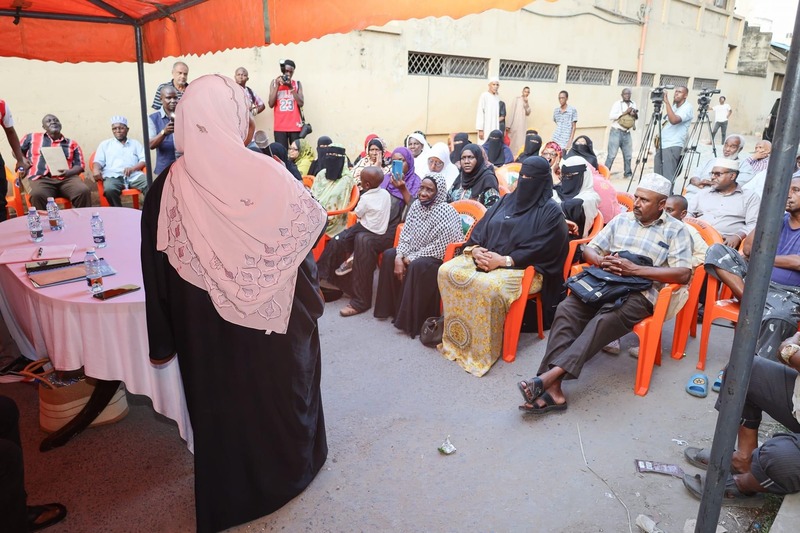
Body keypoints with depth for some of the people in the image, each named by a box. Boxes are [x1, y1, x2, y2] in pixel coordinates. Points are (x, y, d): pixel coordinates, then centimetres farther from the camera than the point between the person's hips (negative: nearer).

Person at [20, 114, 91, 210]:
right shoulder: (32, 138, 23)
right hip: (41, 178, 0)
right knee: (37, 195, -36)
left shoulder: (72, 144, 21)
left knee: (84, 191, -33)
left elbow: (79, 166, 14)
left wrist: (69, 172, -8)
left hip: (67, 178, 0)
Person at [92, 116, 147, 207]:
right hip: (113, 176, 0)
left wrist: (133, 168, -9)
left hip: (134, 175, 0)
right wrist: (96, 170, -11)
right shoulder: (105, 144, 24)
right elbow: (98, 161, 14)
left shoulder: (135, 143, 25)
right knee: (109, 189, -37)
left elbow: (144, 160, 12)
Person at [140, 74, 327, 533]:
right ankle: (286, 468, 47)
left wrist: (164, 340, 4)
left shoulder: (170, 186, -14)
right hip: (275, 321, -1)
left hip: (206, 329, 1)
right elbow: (302, 240, -10)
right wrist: (311, 301, 8)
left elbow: (160, 271, -7)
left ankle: (228, 496, 42)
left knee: (219, 405, 21)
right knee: (280, 393, 23)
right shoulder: (270, 175, -19)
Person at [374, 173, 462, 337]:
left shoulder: (445, 211, -20)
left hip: (439, 258, -8)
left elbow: (439, 247, -24)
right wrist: (400, 257, -15)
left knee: (417, 266, -34)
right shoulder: (416, 205, 2)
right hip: (415, 253, 8)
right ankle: (393, 307, 1)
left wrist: (412, 258, -19)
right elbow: (406, 234, 1)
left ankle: (413, 320, -23)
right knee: (389, 255, -8)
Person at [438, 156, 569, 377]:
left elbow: (540, 250, -13)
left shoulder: (551, 212, -2)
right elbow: (481, 228, 14)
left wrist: (503, 260, -21)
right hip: (485, 258, 7)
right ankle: (455, 335, -6)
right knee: (447, 271, -17)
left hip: (523, 268, -7)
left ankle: (483, 351, -20)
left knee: (488, 286, -36)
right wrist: (475, 249, -7)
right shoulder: (507, 199, 17)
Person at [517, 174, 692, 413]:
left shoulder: (676, 231, 7)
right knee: (566, 309, -27)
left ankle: (550, 375, -42)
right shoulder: (621, 220, 20)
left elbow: (683, 274, -6)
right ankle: (553, 388, -34)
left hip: (640, 293, -4)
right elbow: (589, 250, 20)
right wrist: (602, 261, -5)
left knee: (604, 321, -36)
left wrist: (635, 269, -13)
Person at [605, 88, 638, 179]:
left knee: (628, 155, 9)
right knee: (612, 155, -9)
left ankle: (628, 173, 20)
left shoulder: (633, 103, 13)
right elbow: (611, 116, -16)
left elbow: (637, 117, 22)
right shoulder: (617, 103, -5)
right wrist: (624, 113, -20)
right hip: (616, 132, -6)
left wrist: (635, 114, -1)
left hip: (627, 133, 6)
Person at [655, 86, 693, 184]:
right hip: (661, 145, 9)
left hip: (673, 147, -9)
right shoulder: (673, 106, 19)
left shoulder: (687, 108, -9)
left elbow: (674, 120, -26)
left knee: (668, 179, -14)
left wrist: (666, 102, -23)